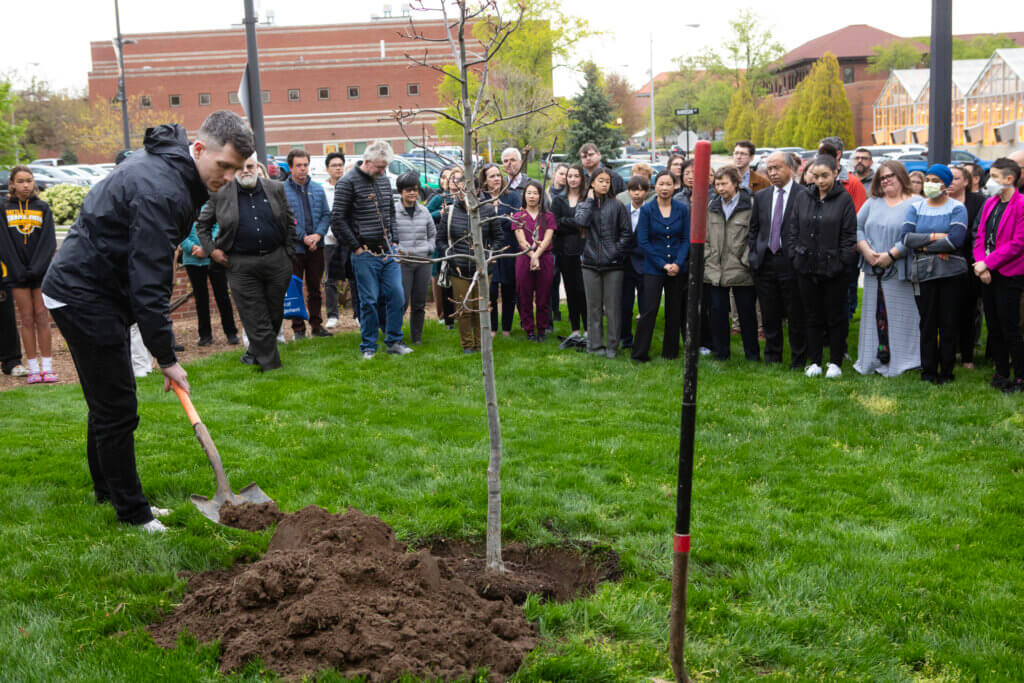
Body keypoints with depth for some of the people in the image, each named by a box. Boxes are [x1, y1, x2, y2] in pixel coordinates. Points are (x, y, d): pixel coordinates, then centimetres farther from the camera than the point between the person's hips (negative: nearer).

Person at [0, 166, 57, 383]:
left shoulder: (43, 208, 4)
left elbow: (49, 242, 0)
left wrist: (36, 268, -11)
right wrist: (18, 270, -9)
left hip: (41, 271, 0)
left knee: (42, 317, 0)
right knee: (27, 319, 2)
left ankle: (47, 367, 3)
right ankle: (33, 368, 5)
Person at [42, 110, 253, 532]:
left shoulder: (165, 162, 6)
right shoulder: (161, 190, -27)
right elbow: (148, 284, -28)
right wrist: (167, 357, -23)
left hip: (87, 288, 10)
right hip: (82, 296, -10)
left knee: (107, 400, 19)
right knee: (117, 408, -5)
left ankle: (107, 489, 33)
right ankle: (131, 511, 6)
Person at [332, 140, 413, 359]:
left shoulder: (384, 179, 12)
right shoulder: (348, 182, -8)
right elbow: (337, 219, -10)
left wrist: (393, 240, 15)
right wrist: (355, 247, -9)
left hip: (388, 251, 6)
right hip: (365, 254, -6)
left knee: (397, 296, 3)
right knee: (369, 301, -1)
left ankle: (394, 341, 16)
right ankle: (368, 347, 12)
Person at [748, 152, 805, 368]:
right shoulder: (761, 196, 12)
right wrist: (754, 256, 7)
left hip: (791, 263, -4)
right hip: (764, 264, 4)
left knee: (796, 317, 3)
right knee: (770, 317, 11)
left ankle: (798, 361, 15)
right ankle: (772, 359, 23)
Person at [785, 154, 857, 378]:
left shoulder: (844, 199, -4)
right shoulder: (802, 197, 7)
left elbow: (849, 235, -5)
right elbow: (792, 230, 10)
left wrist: (841, 262, -10)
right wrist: (795, 256, 1)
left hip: (833, 269, -3)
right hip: (807, 267, 3)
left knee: (835, 317, 6)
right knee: (812, 317, 10)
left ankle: (835, 363, 15)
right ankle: (814, 362, 19)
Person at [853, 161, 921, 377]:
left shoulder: (915, 204, -2)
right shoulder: (872, 203, 15)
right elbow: (857, 227, 9)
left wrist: (890, 255, -18)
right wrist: (866, 250, -7)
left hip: (899, 271, -5)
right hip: (873, 270, 5)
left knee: (899, 317, -3)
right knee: (874, 314, 8)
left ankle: (898, 363, 4)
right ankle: (873, 361, 15)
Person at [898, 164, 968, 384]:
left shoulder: (957, 208, 1)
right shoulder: (916, 208, 11)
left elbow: (955, 239, -14)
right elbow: (906, 237, -3)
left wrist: (923, 246, -10)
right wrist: (935, 237, -11)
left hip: (950, 272, -2)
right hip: (922, 273, 2)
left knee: (948, 322, 2)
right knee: (927, 322, 5)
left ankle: (946, 371, 10)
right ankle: (928, 370, 13)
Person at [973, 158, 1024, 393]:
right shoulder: (990, 203, 11)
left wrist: (988, 263, -16)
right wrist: (980, 263, -5)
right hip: (988, 274, 7)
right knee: (993, 326, 12)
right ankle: (1001, 373, 24)